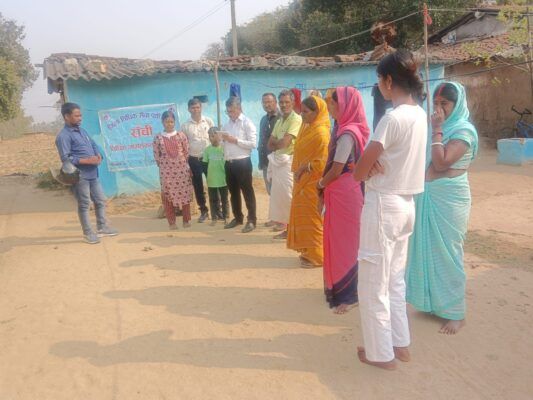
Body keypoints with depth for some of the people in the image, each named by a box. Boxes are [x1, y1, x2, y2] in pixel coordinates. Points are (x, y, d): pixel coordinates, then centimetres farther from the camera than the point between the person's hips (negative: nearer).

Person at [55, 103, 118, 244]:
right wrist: (87, 160, -21)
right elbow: (66, 159, -18)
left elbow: (93, 144, 20)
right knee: (84, 205, 3)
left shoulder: (82, 130, 14)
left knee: (100, 201, 15)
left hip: (93, 173, 8)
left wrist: (99, 155, -2)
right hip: (80, 176, -8)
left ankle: (102, 227, 28)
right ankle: (88, 233, 14)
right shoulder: (63, 136, -13)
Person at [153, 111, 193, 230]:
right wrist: (162, 165, 5)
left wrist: (183, 163, 5)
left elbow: (187, 152, 6)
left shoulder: (181, 135, 2)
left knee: (184, 193, 3)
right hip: (166, 170, 0)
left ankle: (186, 220, 15)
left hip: (182, 168, 0)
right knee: (167, 195, 2)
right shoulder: (158, 138, 1)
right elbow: (157, 155, 5)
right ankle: (172, 222, 13)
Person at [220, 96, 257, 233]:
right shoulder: (227, 124, 14)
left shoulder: (247, 123, -5)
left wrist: (236, 140, -16)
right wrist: (222, 139, 0)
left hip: (242, 162, -7)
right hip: (229, 163, 7)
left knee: (247, 192, 1)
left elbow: (252, 144, -14)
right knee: (233, 191, 16)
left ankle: (251, 220, 9)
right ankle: (238, 218, 29)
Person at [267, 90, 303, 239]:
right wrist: (278, 142, -7)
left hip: (289, 162, -9)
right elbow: (270, 144, 13)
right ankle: (285, 227, 21)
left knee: (289, 196, -8)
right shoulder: (279, 121, 18)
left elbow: (284, 142, -17)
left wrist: (274, 142, 3)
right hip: (277, 161, 9)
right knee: (278, 195, 11)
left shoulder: (296, 119, -10)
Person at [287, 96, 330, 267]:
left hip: (313, 184, -9)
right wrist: (298, 170, 8)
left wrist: (305, 167, -19)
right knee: (305, 218, 14)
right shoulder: (307, 128, 11)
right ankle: (309, 252, 25)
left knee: (313, 219, -2)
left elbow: (323, 162, -21)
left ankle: (317, 256, 8)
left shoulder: (321, 133, -17)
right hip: (303, 182, 9)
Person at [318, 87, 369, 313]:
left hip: (344, 194, -9)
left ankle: (348, 295, 10)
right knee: (338, 240, 16)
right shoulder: (344, 129, 11)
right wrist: (325, 191, 10)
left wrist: (321, 184, -1)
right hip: (339, 193, 9)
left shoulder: (347, 133, -18)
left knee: (345, 241, -1)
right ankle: (339, 287, 30)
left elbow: (337, 169, -18)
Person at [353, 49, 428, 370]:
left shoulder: (393, 118, -20)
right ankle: (400, 343, 32)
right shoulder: (420, 115, 7)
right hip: (406, 204, 9)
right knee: (395, 279, 20)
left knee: (373, 285, 6)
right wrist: (376, 162, -7)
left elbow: (359, 172, -17)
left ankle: (381, 352, 20)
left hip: (383, 206, -9)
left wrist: (367, 166, 5)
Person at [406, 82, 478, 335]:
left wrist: (437, 130, -18)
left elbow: (441, 163, -22)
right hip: (427, 197, 8)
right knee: (427, 250, 14)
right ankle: (433, 301, 30)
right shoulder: (438, 128, 11)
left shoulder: (464, 130, -11)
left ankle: (455, 313, 13)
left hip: (449, 199, -8)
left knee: (446, 253, -1)